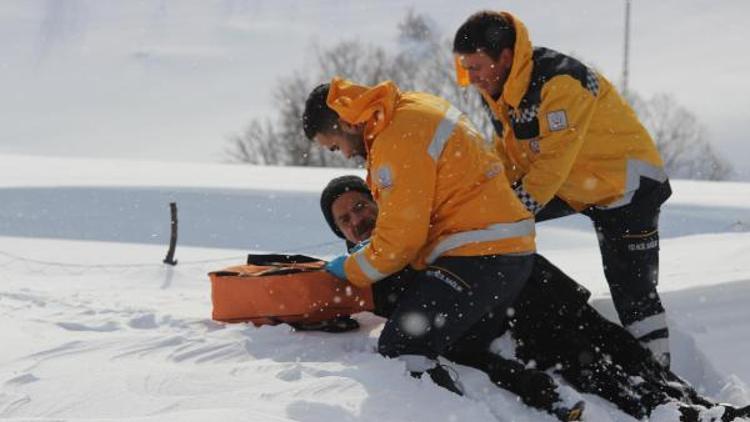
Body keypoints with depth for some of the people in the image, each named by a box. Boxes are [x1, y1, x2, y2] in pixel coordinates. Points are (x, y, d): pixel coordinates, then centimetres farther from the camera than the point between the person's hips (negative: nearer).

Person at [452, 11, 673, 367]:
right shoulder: (496, 88, -5)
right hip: (568, 185, 8)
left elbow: (554, 161, -31)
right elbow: (508, 156, 3)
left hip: (626, 184, -8)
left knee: (632, 290, -10)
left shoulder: (559, 81, -32)